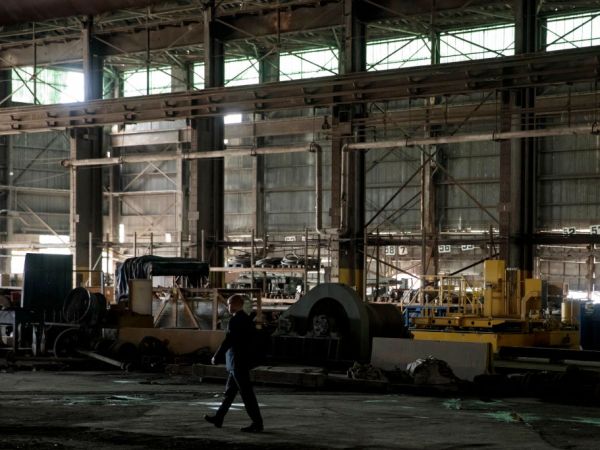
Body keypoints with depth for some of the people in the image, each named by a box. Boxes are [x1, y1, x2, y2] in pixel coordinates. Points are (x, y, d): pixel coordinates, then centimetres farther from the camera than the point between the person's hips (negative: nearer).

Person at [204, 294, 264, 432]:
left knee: (246, 393, -6)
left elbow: (227, 341, -20)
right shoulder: (247, 319, 11)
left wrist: (216, 357, -10)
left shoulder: (235, 321, -17)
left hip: (237, 362, -10)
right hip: (244, 361, 10)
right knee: (229, 390, 17)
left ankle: (257, 423, -5)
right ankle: (219, 418, 26)